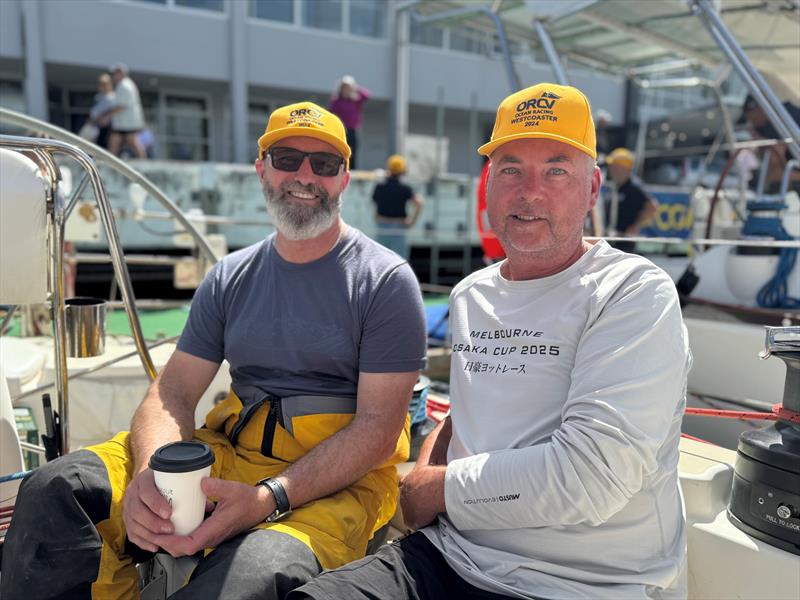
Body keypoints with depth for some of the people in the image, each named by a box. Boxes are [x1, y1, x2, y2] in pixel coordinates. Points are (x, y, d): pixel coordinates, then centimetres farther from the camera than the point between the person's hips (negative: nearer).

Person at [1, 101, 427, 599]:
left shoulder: (386, 280, -5)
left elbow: (379, 428, -10)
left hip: (342, 477, -4)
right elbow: (174, 392, 6)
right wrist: (152, 472, -17)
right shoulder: (230, 278, 10)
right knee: (54, 489, -14)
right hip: (230, 448, 5)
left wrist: (270, 498, -22)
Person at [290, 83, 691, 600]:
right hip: (453, 556, 5)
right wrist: (426, 467, 3)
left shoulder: (634, 294, -11)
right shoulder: (469, 295, 10)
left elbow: (591, 475, -21)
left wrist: (440, 489, -10)